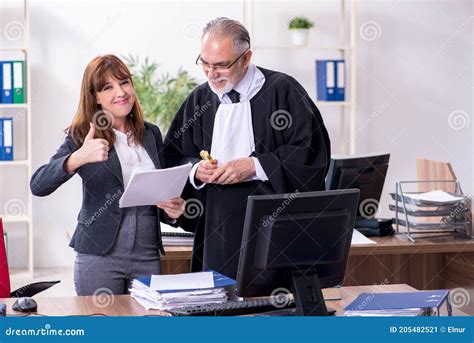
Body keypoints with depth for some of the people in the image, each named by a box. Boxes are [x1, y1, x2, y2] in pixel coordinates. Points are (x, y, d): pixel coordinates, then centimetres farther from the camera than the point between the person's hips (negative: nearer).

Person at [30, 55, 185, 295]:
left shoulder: (151, 134, 9)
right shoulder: (82, 137, -4)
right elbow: (38, 186, -17)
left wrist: (172, 211, -3)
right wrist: (78, 158, -34)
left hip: (148, 257, 4)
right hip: (100, 256, -4)